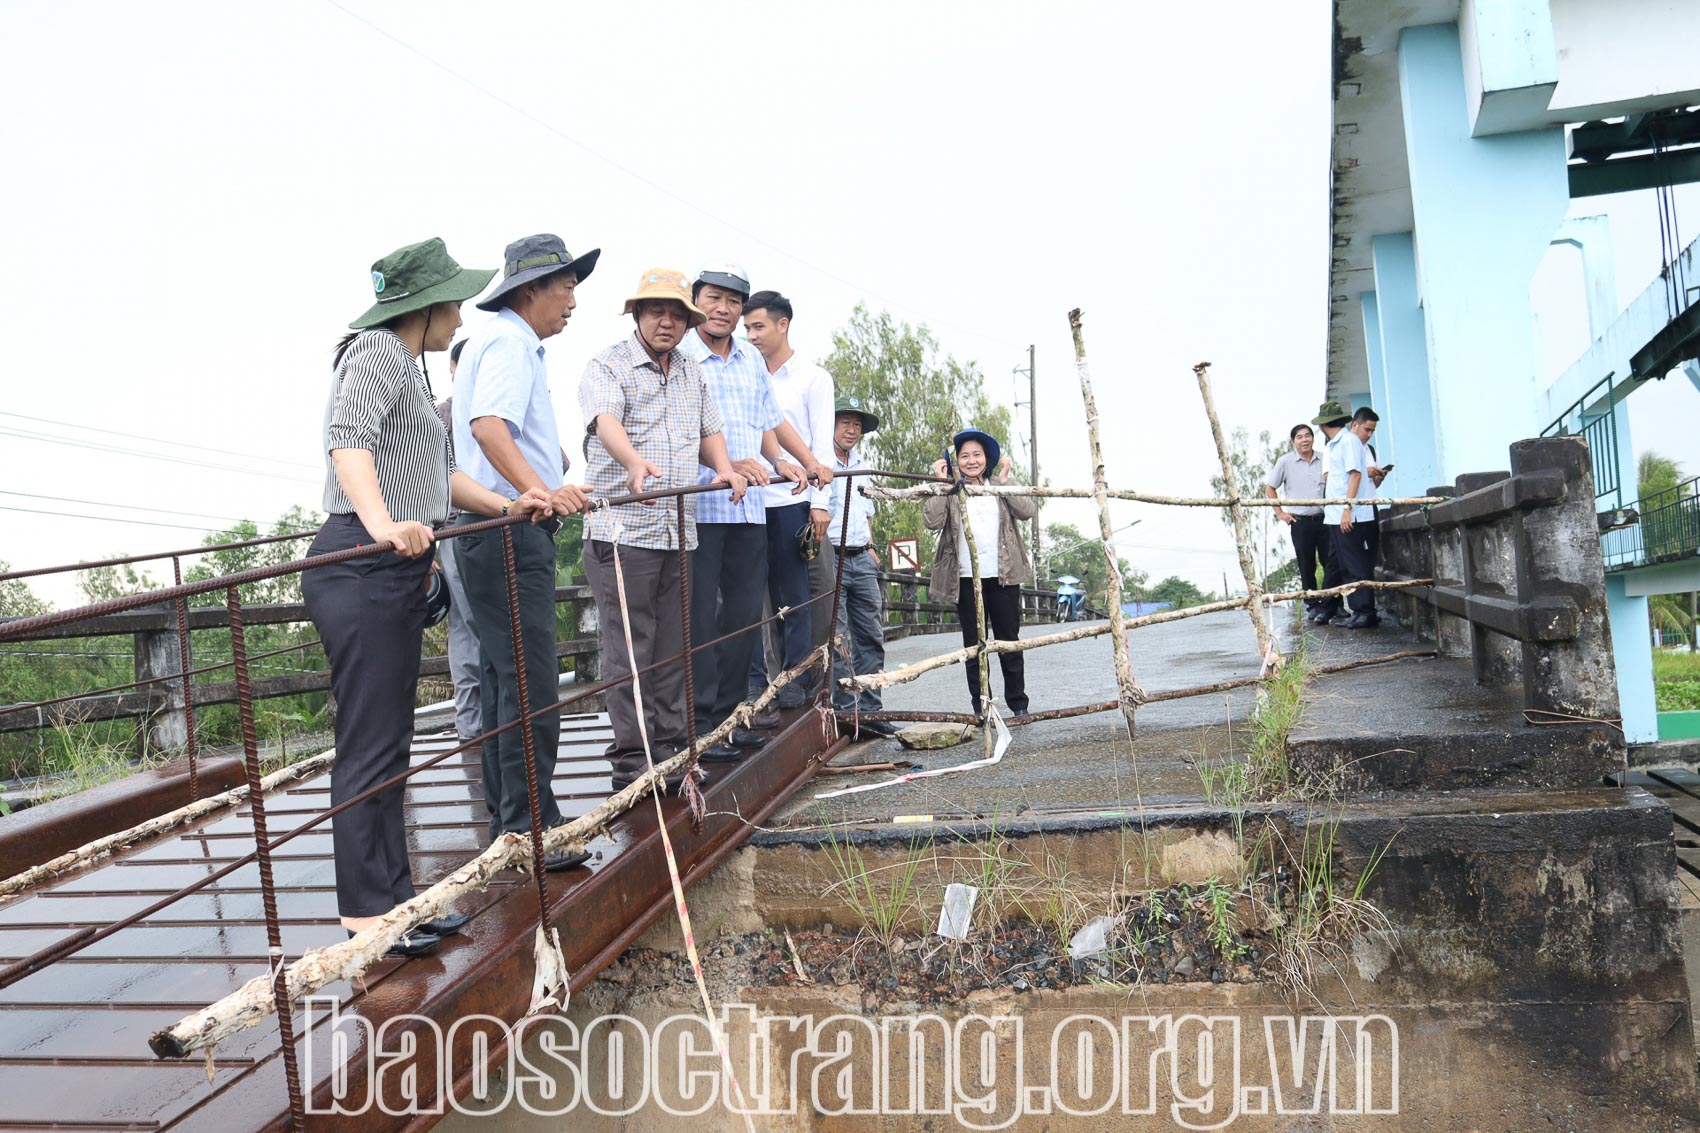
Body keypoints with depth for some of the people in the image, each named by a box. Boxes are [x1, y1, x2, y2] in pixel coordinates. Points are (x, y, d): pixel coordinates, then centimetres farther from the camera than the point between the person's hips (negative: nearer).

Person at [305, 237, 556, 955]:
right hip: (363, 569, -10)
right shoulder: (376, 349, -7)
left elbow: (435, 472, 28)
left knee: (389, 742, 13)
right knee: (370, 744, -6)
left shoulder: (406, 364, 25)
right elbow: (349, 442, -24)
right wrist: (385, 525, -39)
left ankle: (392, 897, 21)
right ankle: (366, 913, 1)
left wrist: (506, 506, 20)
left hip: (396, 571, 11)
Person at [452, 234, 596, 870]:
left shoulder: (507, 342, 24)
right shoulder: (508, 342, -10)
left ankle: (505, 818, 19)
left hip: (500, 533, 11)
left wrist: (544, 491, 48)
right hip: (508, 533, -11)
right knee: (530, 680, -12)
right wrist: (538, 489, -43)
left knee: (504, 676, 12)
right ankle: (530, 826, -10)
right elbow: (488, 426, -28)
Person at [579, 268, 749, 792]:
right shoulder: (607, 366, -2)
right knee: (629, 653, -4)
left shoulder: (693, 373, 20)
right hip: (622, 532, -6)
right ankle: (632, 763, 3)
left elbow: (710, 430, 24)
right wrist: (635, 462, -41)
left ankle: (671, 756, 18)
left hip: (681, 533, 6)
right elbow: (606, 421, -20)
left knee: (674, 650, 9)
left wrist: (724, 467, 2)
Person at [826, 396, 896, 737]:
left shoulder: (862, 467, 20)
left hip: (862, 559, 7)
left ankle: (869, 711, 11)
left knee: (872, 637, 6)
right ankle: (847, 710, -2)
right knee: (838, 641, -6)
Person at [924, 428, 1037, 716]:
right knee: (974, 644, 4)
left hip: (1003, 576, 1)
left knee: (1009, 641, 6)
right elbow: (932, 521, -10)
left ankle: (1018, 703, 14)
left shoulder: (1000, 489, 11)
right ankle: (981, 707, 10)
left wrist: (1005, 480, -7)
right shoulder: (949, 492, 7)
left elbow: (1028, 511, -5)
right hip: (967, 579, -1)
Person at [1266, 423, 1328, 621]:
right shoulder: (1286, 461, 0)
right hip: (1300, 521, -2)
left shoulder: (1324, 460, 5)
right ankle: (1312, 605, 14)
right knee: (1307, 566, 4)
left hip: (1324, 518, 2)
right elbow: (1269, 487, 7)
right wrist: (1280, 512, 2)